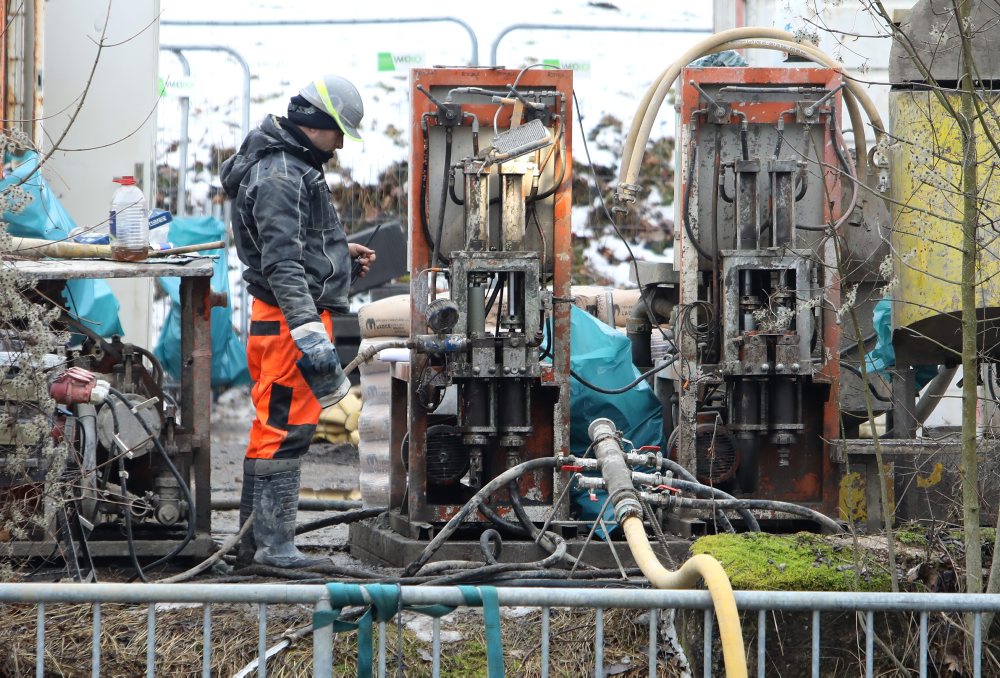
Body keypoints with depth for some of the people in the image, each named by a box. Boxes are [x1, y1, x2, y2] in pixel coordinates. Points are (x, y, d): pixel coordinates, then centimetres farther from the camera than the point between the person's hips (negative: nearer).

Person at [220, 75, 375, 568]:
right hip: (287, 321, -11)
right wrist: (310, 333, -29)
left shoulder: (294, 167, 18)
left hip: (293, 318, 11)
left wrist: (342, 253, 20)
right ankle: (274, 544, -6)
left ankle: (253, 537, 21)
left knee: (272, 429, 15)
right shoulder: (278, 176, -16)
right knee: (285, 429, -8)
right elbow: (282, 263, -24)